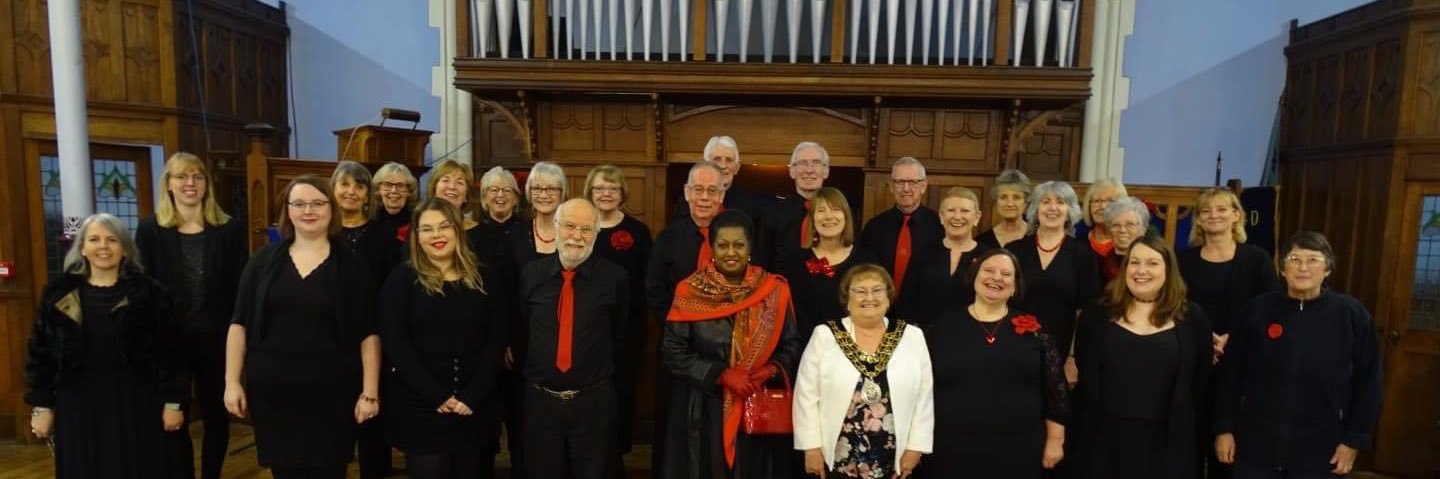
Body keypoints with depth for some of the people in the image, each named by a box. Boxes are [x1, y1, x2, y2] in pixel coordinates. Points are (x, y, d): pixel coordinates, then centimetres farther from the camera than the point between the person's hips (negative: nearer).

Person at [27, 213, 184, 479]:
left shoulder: (148, 292, -3)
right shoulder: (59, 293, 3)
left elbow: (167, 350, -4)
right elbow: (40, 352, 7)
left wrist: (172, 401, -6)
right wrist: (41, 405, 4)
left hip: (136, 402, -2)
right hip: (78, 403, 2)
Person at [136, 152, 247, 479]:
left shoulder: (231, 230, 0)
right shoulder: (150, 231, 1)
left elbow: (240, 289, -2)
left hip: (216, 338, 0)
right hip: (168, 340, 0)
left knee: (216, 416, 11)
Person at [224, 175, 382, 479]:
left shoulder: (352, 265, -2)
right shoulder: (264, 260, 3)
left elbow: (369, 333, -3)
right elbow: (240, 324, 6)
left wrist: (370, 391, -7)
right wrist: (232, 382, 1)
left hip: (332, 393, -2)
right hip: (271, 391, 2)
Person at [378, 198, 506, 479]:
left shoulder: (482, 277, 5)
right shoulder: (403, 278, -1)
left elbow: (496, 340, 1)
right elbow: (394, 343, -8)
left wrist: (472, 397, -10)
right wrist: (437, 396, -15)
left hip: (477, 408, 2)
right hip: (420, 408, -2)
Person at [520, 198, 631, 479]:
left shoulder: (615, 277, -8)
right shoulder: (531, 274, -1)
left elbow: (620, 335, 4)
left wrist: (600, 370, 4)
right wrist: (531, 370, 11)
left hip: (594, 402, -2)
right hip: (539, 400, 2)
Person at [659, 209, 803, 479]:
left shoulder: (774, 290, -1)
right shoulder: (690, 292, -4)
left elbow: (792, 345, 5)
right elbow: (672, 352, -6)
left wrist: (770, 370, -15)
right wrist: (722, 375, -15)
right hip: (704, 408, -1)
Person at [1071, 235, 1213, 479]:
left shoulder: (1191, 318, 2)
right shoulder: (1097, 314, 2)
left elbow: (1201, 383, 6)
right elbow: (1081, 375, 5)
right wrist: (1082, 432, 4)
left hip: (1168, 445, 0)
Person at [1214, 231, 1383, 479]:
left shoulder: (1352, 314, -4)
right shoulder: (1258, 310, -3)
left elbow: (1367, 383, 1)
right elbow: (1230, 373, 1)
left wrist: (1355, 440, -1)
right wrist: (1224, 428, 0)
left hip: (1320, 452, 0)